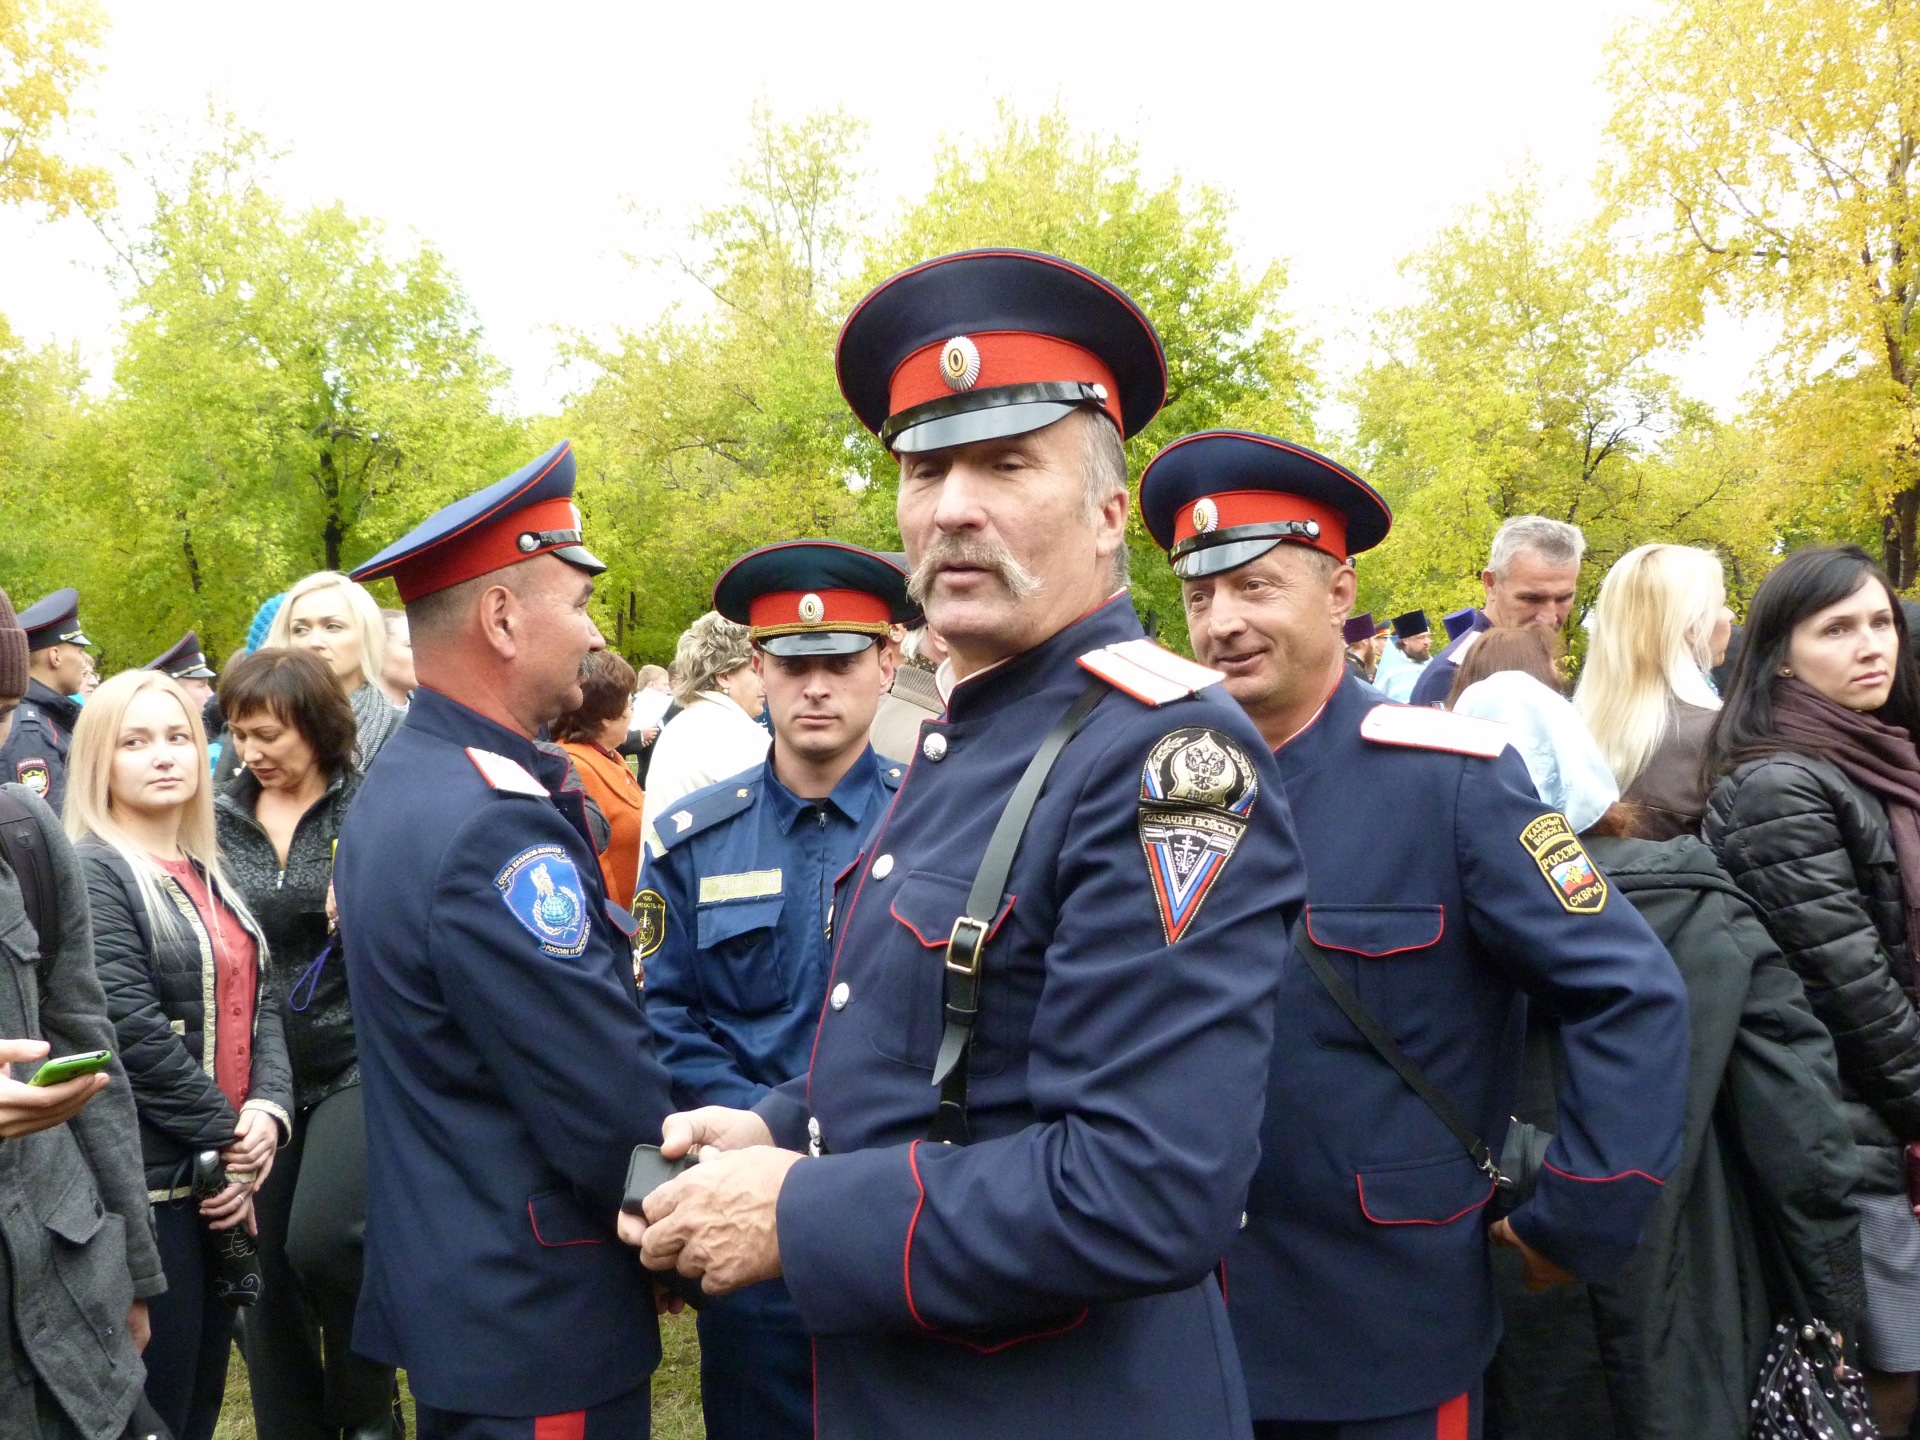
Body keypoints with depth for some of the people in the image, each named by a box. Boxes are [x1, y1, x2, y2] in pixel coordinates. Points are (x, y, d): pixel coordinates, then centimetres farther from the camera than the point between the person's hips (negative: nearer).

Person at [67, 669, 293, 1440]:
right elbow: (133, 1032, -18)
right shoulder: (89, 873, -10)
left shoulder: (209, 876, 14)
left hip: (225, 1174, 7)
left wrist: (269, 1110, -8)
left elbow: (258, 1001, 9)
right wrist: (226, 1134, -13)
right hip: (144, 1180, -7)